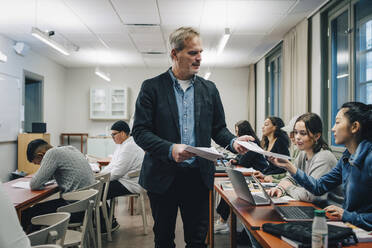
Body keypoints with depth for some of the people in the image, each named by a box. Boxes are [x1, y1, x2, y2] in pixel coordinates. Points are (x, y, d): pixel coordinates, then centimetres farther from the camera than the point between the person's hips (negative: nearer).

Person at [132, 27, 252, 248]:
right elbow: (140, 131, -9)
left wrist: (233, 141, -11)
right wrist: (170, 149, -25)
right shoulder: (152, 87, -3)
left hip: (199, 177, 2)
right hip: (163, 177, -2)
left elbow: (218, 128, 11)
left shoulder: (209, 89, 8)